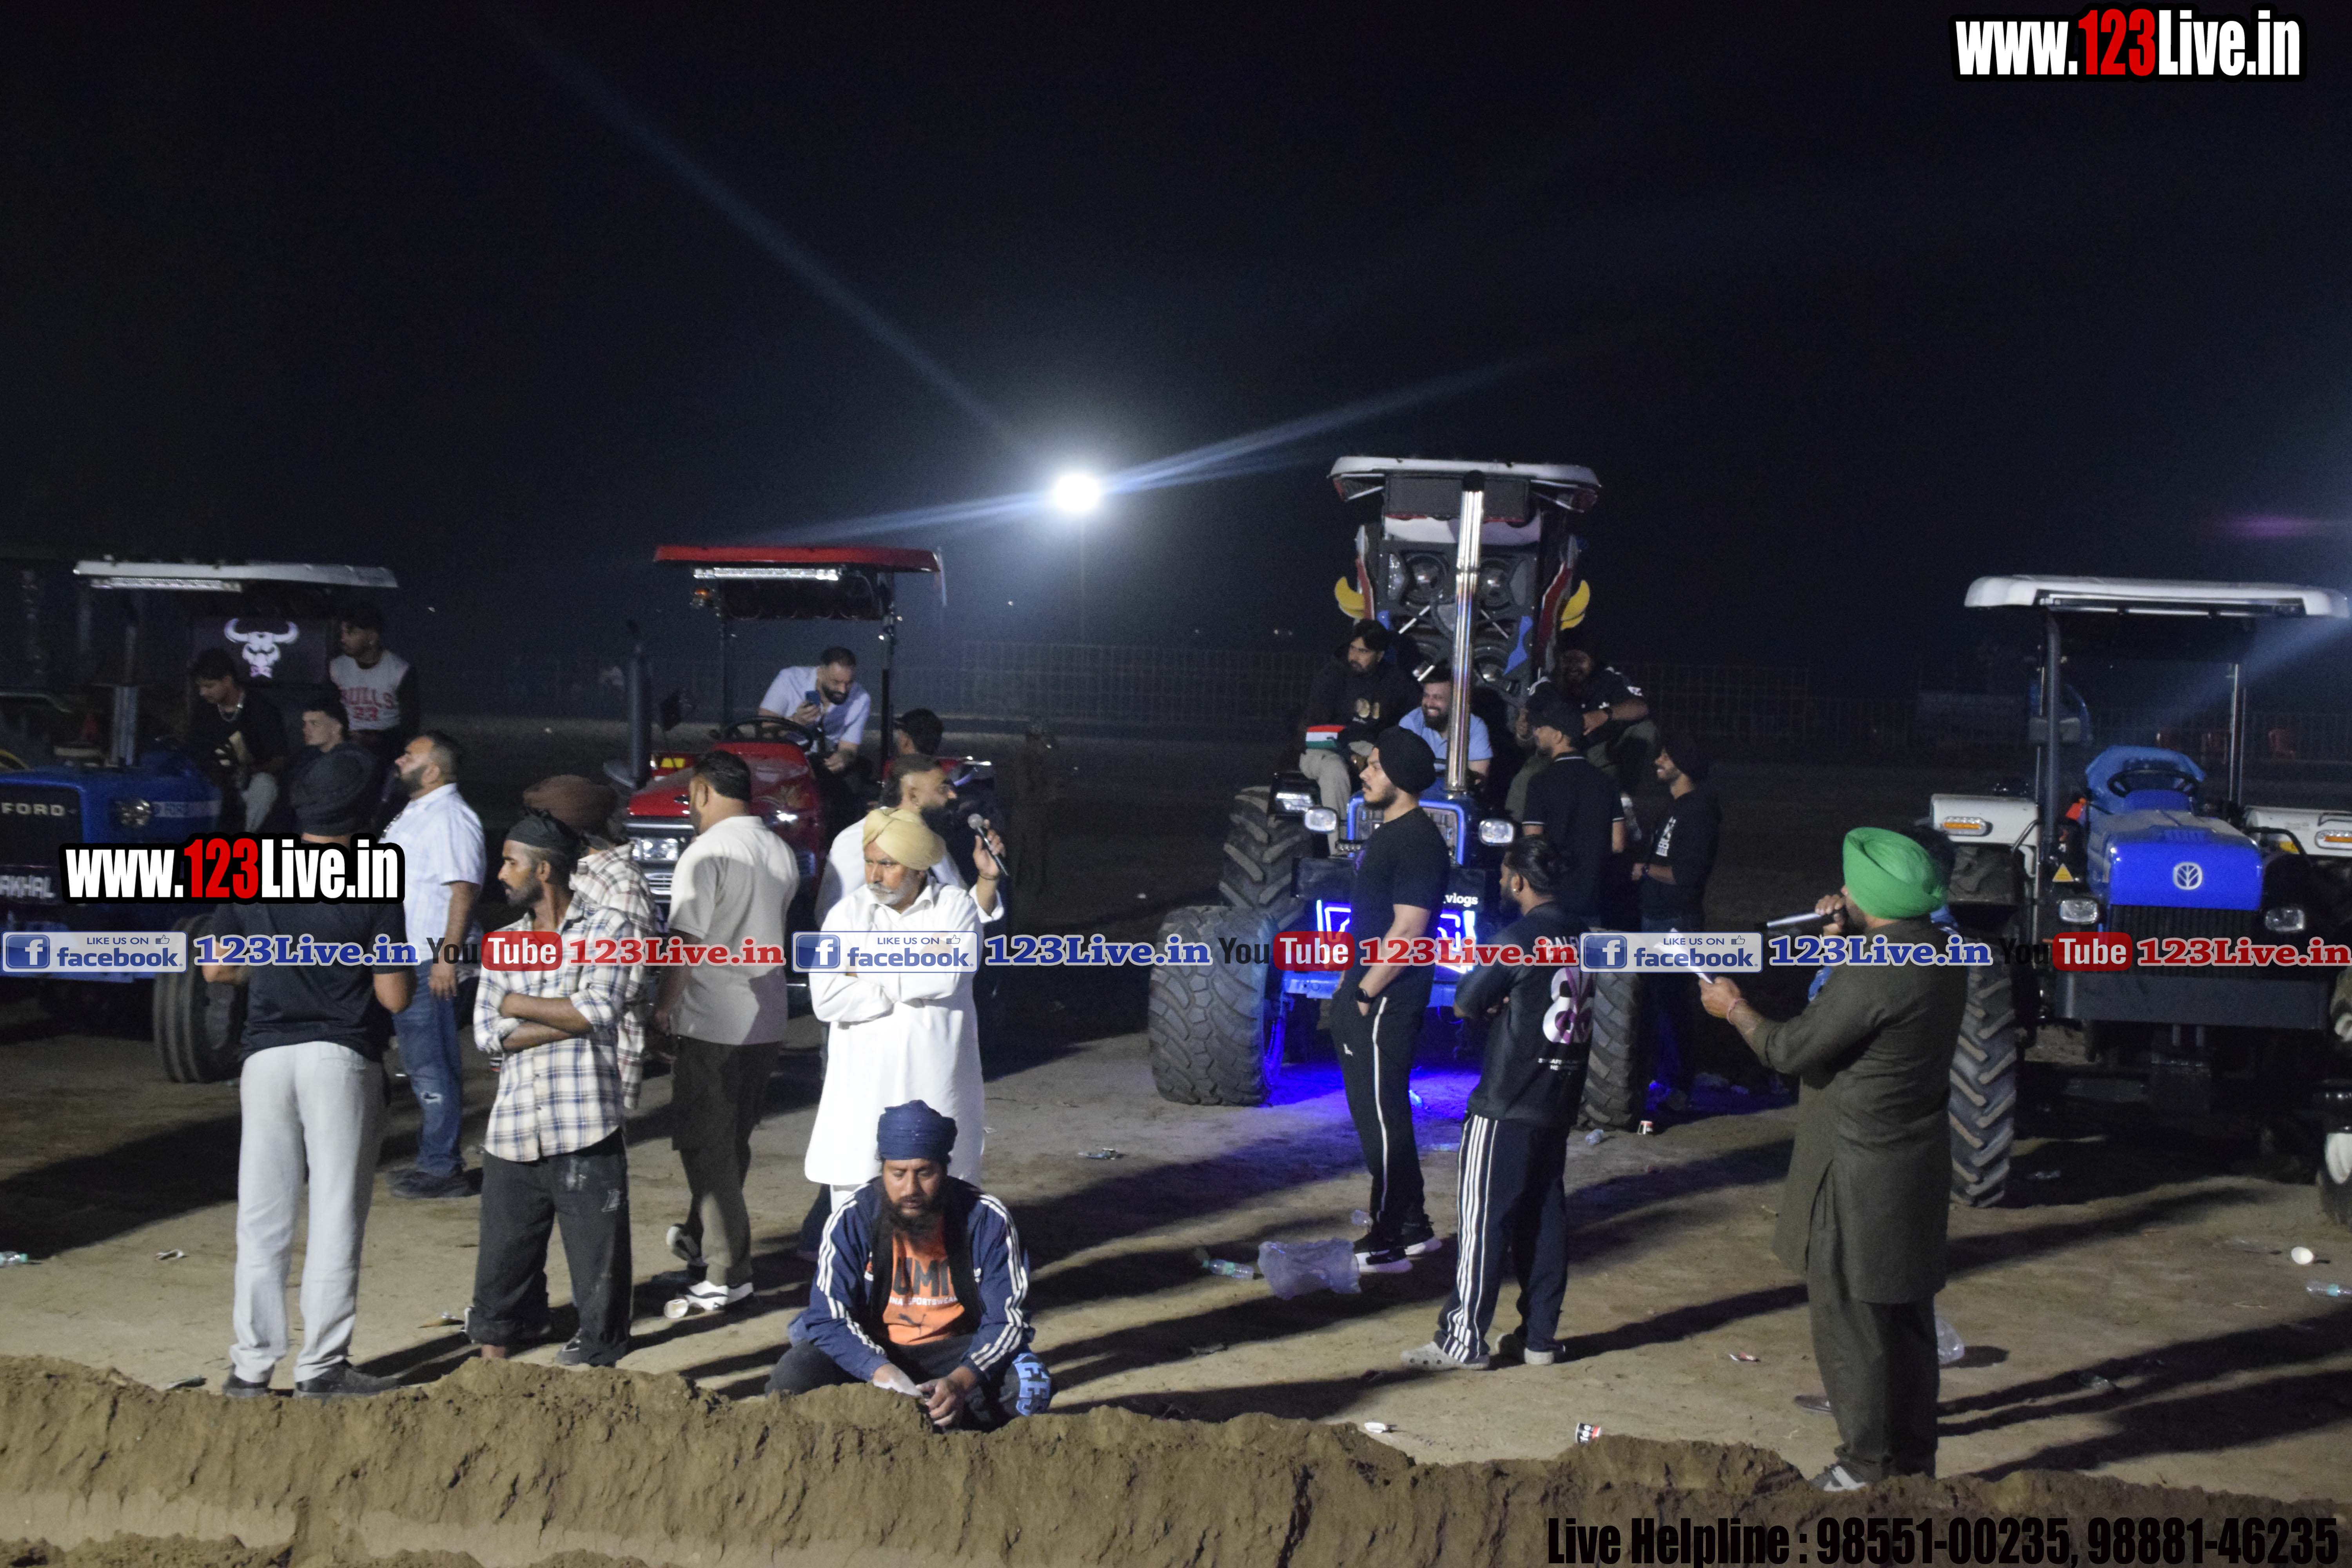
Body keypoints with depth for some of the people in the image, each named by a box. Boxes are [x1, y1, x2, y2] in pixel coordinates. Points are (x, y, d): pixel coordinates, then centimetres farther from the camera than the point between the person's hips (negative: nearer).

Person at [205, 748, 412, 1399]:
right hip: (343, 1057, -3)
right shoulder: (375, 890, -8)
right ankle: (322, 1365, 5)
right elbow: (393, 997, -9)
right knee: (336, 1217, 3)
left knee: (262, 1217, 9)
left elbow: (216, 968, 8)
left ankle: (252, 1365, 11)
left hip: (268, 1054, 4)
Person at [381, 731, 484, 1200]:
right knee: (422, 1064, 16)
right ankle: (434, 1157, 25)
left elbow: (464, 890, -23)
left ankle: (442, 1168, -3)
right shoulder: (414, 813, 18)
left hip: (429, 962, -11)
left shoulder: (450, 818, -16)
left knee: (431, 1067, -7)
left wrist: (448, 955, -27)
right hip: (403, 958, 11)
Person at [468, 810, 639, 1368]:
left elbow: (598, 1011, -13)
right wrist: (570, 1022, -8)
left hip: (585, 1133, -4)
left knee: (598, 1265, 0)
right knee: (502, 1261, 9)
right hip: (513, 1135, 4)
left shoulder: (604, 930, 2)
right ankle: (493, 1365, 23)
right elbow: (487, 1034, 3)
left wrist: (517, 1004, -2)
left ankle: (597, 1364, 11)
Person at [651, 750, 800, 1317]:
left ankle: (727, 1274, -1)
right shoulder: (781, 853, 7)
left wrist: (663, 1008, -9)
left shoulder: (705, 855, -16)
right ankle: (701, 1237, 34)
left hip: (713, 1024, -7)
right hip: (767, 1019, 8)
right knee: (732, 1141, 19)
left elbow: (686, 943, -19)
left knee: (707, 1147, 0)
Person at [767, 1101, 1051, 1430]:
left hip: (956, 1355, 0)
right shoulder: (851, 1222, -13)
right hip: (874, 1352, 0)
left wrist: (960, 1382, -32)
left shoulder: (988, 1221, -13)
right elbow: (828, 1319, -16)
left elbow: (1007, 1319, -13)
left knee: (1030, 1386, -31)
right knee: (792, 1378, -29)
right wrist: (882, 1372, -35)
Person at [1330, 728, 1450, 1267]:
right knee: (1376, 1112, 15)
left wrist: (1364, 995, -17)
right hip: (1363, 994, 10)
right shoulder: (1387, 831, 14)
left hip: (1387, 1003, -10)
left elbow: (1407, 931, -22)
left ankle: (1391, 1237, 5)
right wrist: (1349, 984, 18)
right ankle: (1412, 1228, 24)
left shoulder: (1418, 841, -17)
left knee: (1383, 1115, -3)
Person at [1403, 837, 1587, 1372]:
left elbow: (1465, 1004, -10)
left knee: (1484, 1219, -2)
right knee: (1545, 1217, 12)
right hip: (1560, 1101, 7)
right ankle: (1540, 1336, 16)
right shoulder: (1579, 939, 7)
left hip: (1506, 1105, -7)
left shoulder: (1519, 938, -15)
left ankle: (1463, 1340, 1)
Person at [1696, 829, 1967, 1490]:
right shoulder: (1939, 954, 2)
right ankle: (1913, 1452, 31)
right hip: (1916, 1164, 9)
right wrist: (1846, 940, 6)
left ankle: (1867, 1465, 11)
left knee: (1850, 1318, 3)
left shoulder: (1873, 975, -26)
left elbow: (1790, 1050, -19)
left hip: (1860, 1174, -9)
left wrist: (1735, 1007, -2)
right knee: (1906, 1312, 19)